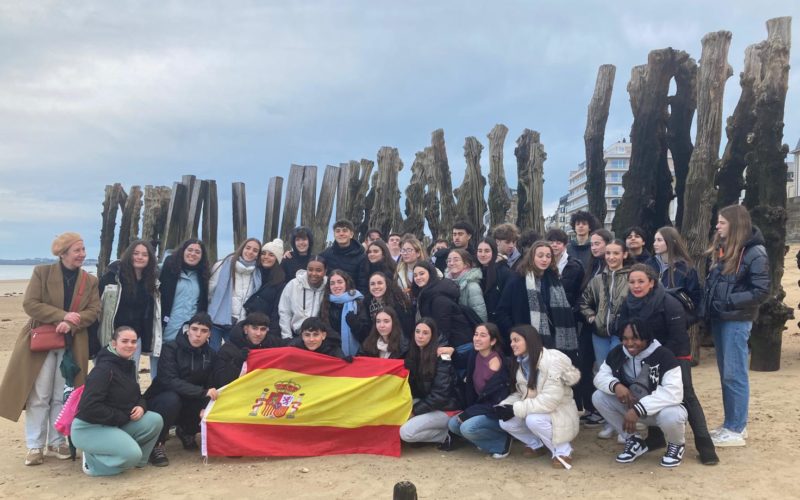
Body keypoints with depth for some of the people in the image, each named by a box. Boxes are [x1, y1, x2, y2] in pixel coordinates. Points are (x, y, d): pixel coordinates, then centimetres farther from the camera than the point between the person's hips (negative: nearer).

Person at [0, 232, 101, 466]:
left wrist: (72, 323, -20)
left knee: (63, 397, 8)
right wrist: (63, 316, -20)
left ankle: (57, 441, 20)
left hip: (72, 345, 3)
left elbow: (94, 311, -2)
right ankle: (35, 446, 10)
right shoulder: (42, 272, -2)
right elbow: (30, 304, -11)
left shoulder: (90, 281, 7)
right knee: (38, 396, 1)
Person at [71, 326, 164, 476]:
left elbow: (136, 396, 16)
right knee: (131, 454, -26)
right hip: (89, 427, -8)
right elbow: (89, 407, -28)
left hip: (116, 424, 8)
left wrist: (141, 406, -9)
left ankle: (136, 459, 7)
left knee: (155, 420, -11)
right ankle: (91, 462, 0)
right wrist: (121, 417, -20)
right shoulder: (104, 369, -21)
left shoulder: (129, 366, 6)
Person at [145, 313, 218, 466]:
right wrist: (202, 392, -38)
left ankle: (186, 431, 12)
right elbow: (170, 381, -29)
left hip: (187, 405, 5)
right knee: (171, 399, -36)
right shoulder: (171, 349, -16)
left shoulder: (210, 354, -3)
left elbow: (210, 385, -7)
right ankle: (156, 444, -14)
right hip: (161, 400, -4)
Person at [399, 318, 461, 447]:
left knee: (406, 432, -23)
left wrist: (415, 410, -17)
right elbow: (412, 384, 7)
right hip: (425, 402, 8)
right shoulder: (414, 354, 3)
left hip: (445, 408, -8)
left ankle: (446, 434, -4)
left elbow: (440, 394, -21)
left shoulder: (441, 357, -19)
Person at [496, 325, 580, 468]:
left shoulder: (552, 360, -24)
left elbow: (551, 399, -30)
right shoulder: (520, 362, 1)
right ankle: (539, 445, 10)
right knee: (505, 421, -14)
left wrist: (516, 409, -30)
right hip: (535, 411, 7)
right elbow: (521, 393, 6)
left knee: (533, 419, -34)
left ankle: (563, 451, -10)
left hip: (559, 412, -7)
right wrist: (506, 405, -16)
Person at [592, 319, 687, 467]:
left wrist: (638, 409, -39)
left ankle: (676, 445, 1)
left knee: (670, 416, -39)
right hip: (632, 406, 5)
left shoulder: (663, 355, -26)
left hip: (662, 407, -5)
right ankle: (634, 441, 6)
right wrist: (615, 385, -30)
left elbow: (674, 393, -34)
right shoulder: (617, 353, -8)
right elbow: (600, 376, -6)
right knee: (598, 397, -13)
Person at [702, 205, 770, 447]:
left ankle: (736, 431, 5)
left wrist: (728, 301, -18)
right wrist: (707, 306, 4)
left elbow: (761, 291, -15)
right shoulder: (722, 250, 11)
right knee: (725, 374, 13)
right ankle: (733, 424, 23)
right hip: (719, 319, 8)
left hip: (737, 321, -8)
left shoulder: (755, 253, -11)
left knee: (734, 375, -3)